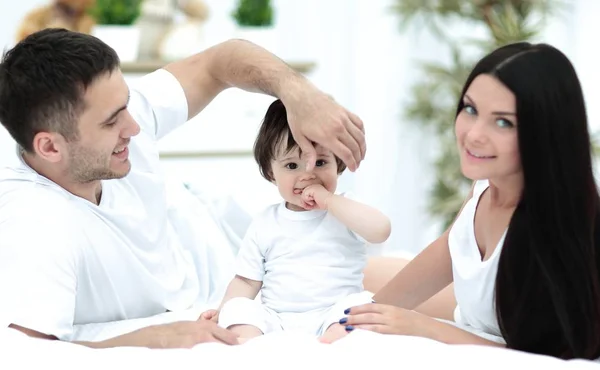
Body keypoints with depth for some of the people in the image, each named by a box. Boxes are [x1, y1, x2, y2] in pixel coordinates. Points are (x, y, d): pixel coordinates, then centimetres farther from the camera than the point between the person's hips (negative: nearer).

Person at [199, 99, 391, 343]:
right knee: (239, 310, -23)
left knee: (359, 304, -29)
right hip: (275, 320, 2)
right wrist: (224, 311, -7)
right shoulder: (265, 224, 10)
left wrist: (329, 200, -15)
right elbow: (246, 281, 12)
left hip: (331, 316, -2)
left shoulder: (347, 210, 5)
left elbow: (381, 231, -16)